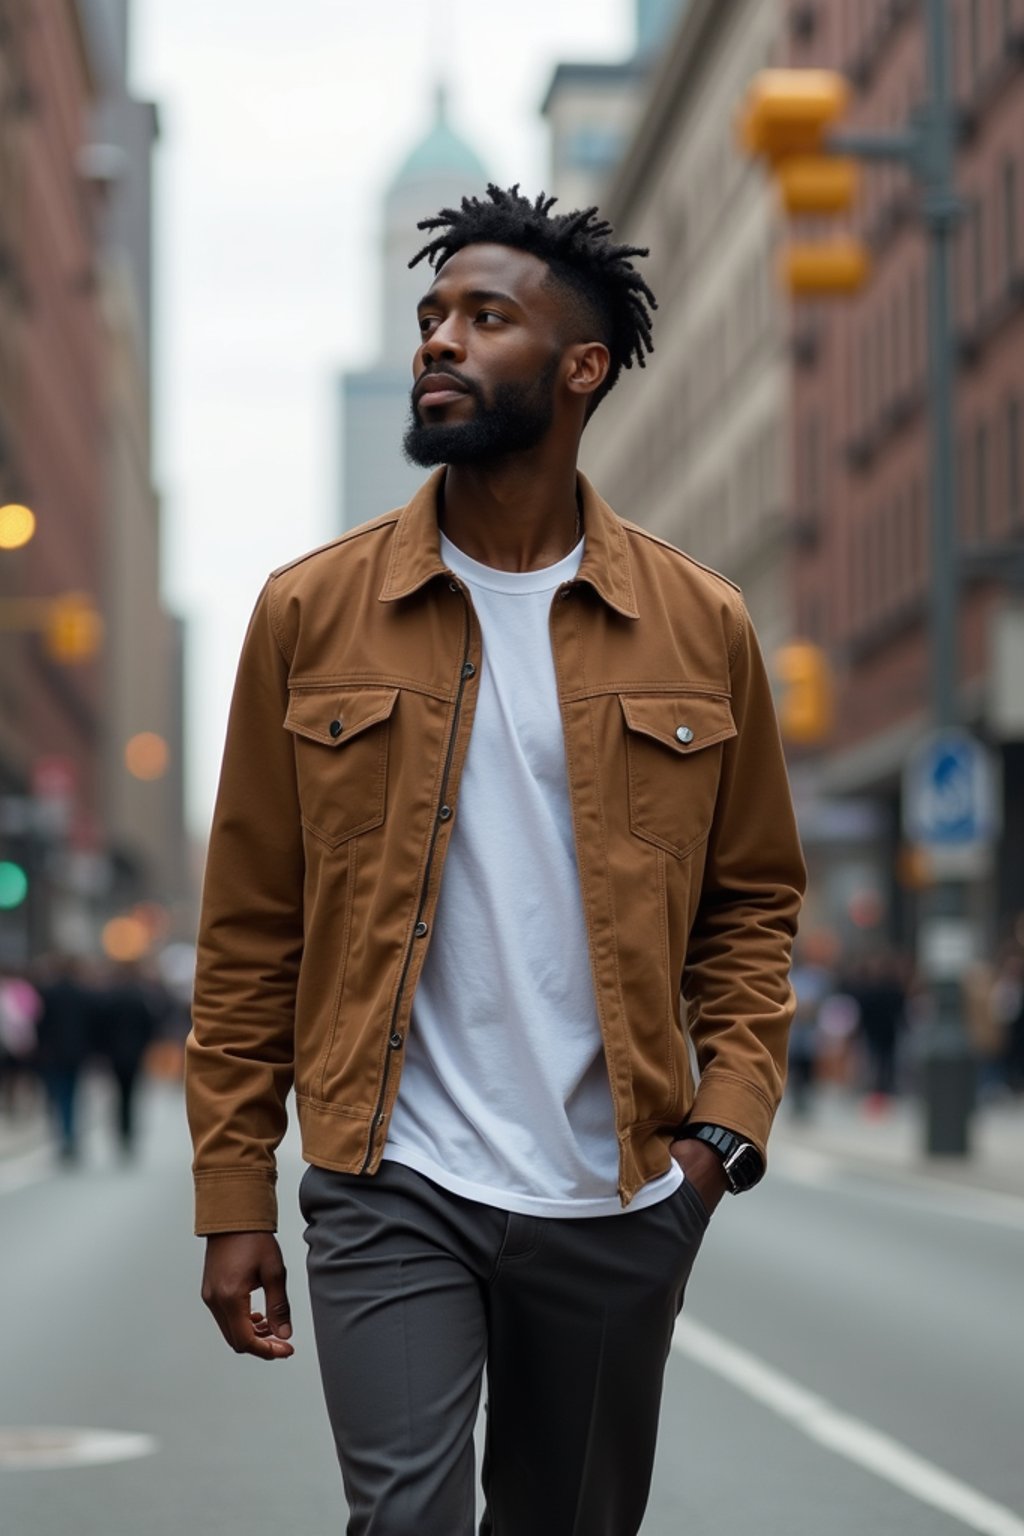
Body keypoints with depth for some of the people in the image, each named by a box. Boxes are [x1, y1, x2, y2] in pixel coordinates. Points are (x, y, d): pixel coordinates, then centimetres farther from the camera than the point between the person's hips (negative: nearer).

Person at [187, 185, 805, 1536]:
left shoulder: (700, 627, 3)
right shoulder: (311, 613, 1)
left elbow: (754, 900, 11)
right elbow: (250, 931, 3)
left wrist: (731, 1113, -5)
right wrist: (233, 1196, -1)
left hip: (621, 1200, 2)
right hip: (392, 1188, -1)